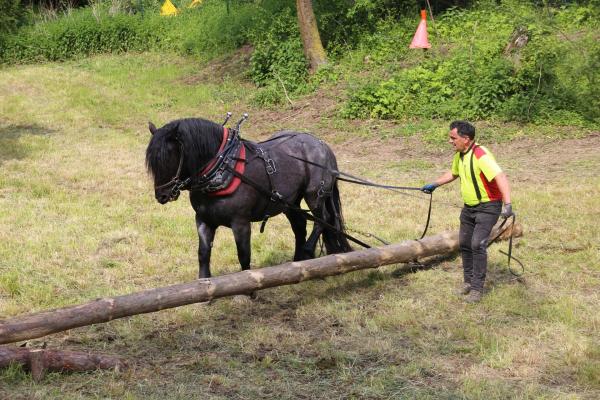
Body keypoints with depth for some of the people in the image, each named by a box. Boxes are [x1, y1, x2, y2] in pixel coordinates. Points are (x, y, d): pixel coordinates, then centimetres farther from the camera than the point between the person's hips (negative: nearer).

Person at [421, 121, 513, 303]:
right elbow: (453, 173, 25)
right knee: (465, 244, 13)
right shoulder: (460, 155, 3)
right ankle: (469, 281, 29)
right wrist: (435, 184, 26)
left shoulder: (481, 155, -27)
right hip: (469, 206, 9)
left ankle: (477, 288, -5)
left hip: (487, 207, -9)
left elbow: (500, 177, -38)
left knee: (478, 245, -15)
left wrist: (507, 204, -48)